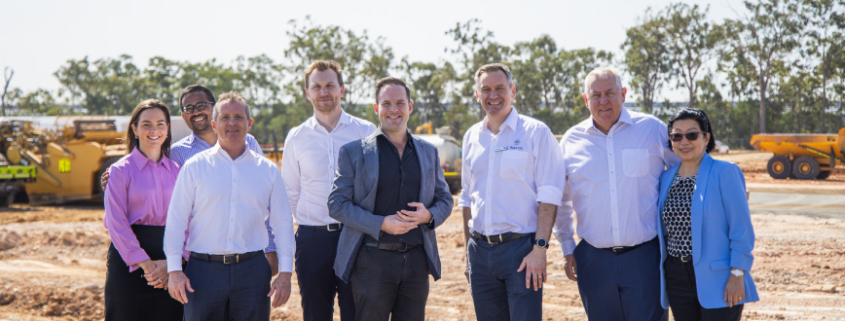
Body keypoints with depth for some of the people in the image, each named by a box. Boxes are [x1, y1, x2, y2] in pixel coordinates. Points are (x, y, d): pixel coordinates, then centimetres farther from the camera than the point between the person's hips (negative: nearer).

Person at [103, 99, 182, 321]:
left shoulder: (177, 170, 10)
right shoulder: (121, 170, -1)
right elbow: (117, 223, -7)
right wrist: (144, 263, -15)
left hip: (170, 268, 3)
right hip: (128, 263, -3)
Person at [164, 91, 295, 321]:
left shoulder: (268, 170, 9)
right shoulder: (195, 167, 5)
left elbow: (283, 224, 10)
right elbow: (176, 221, 3)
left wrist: (285, 273, 4)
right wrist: (174, 270, -4)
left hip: (252, 270, 1)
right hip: (204, 270, -1)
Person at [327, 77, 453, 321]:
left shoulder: (428, 152, 14)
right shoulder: (353, 152, 2)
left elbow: (445, 200, 17)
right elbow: (337, 204, -3)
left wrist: (428, 215, -7)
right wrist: (381, 224, -16)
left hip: (416, 261, 3)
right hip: (373, 261, -3)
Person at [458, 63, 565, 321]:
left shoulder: (536, 132, -3)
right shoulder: (471, 137, 13)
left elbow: (548, 197, -9)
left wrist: (539, 249, -17)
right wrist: (469, 249, 15)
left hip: (521, 249, -5)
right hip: (480, 251, 5)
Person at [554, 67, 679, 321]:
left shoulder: (653, 129, 1)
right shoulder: (571, 141, 6)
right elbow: (559, 201, 17)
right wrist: (567, 248, 13)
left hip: (645, 256, -2)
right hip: (594, 260, 2)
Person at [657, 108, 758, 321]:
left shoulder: (725, 173, -6)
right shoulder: (666, 178, 10)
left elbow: (742, 230, -8)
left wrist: (737, 275, -13)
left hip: (716, 280, -5)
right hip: (677, 279, 5)